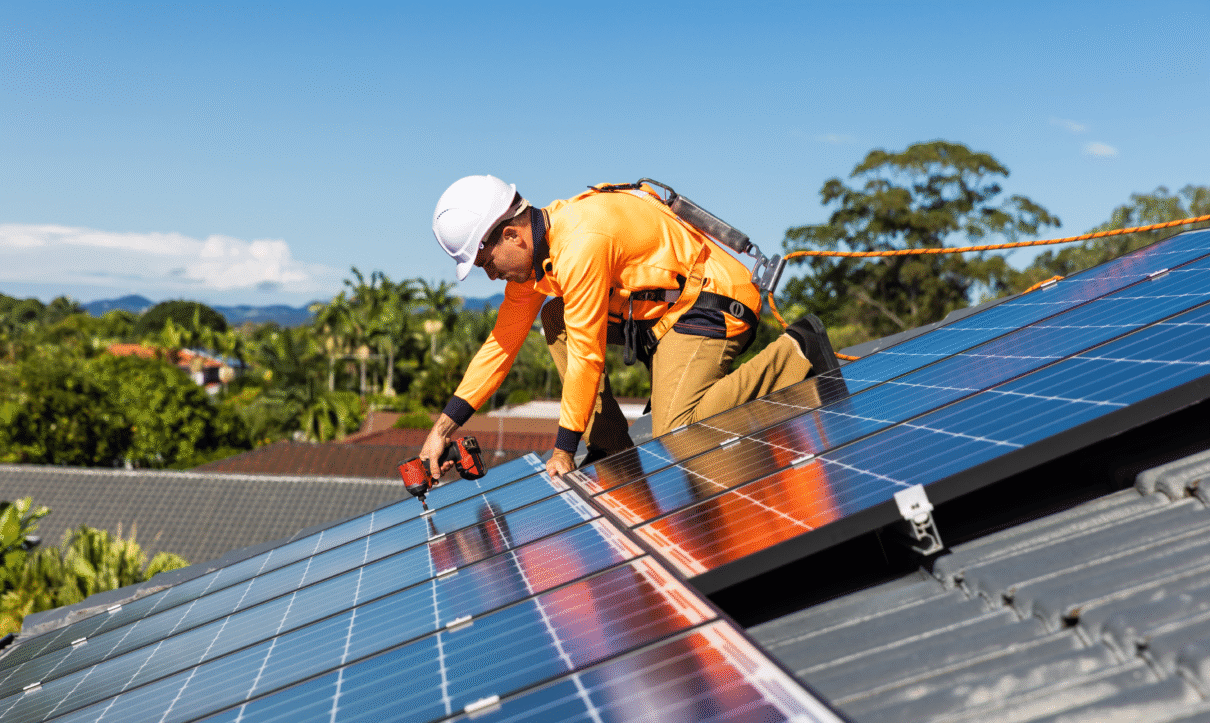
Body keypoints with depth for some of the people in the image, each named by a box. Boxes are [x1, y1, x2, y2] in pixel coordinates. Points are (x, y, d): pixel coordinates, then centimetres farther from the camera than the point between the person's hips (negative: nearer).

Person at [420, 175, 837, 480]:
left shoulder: (580, 243, -27)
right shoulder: (533, 249, 3)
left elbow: (586, 356, -23)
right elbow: (502, 344, 8)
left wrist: (563, 451, -13)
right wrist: (443, 428, 5)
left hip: (712, 304, -10)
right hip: (660, 307, 10)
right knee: (556, 318, 3)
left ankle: (795, 353, -9)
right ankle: (610, 448, 2)